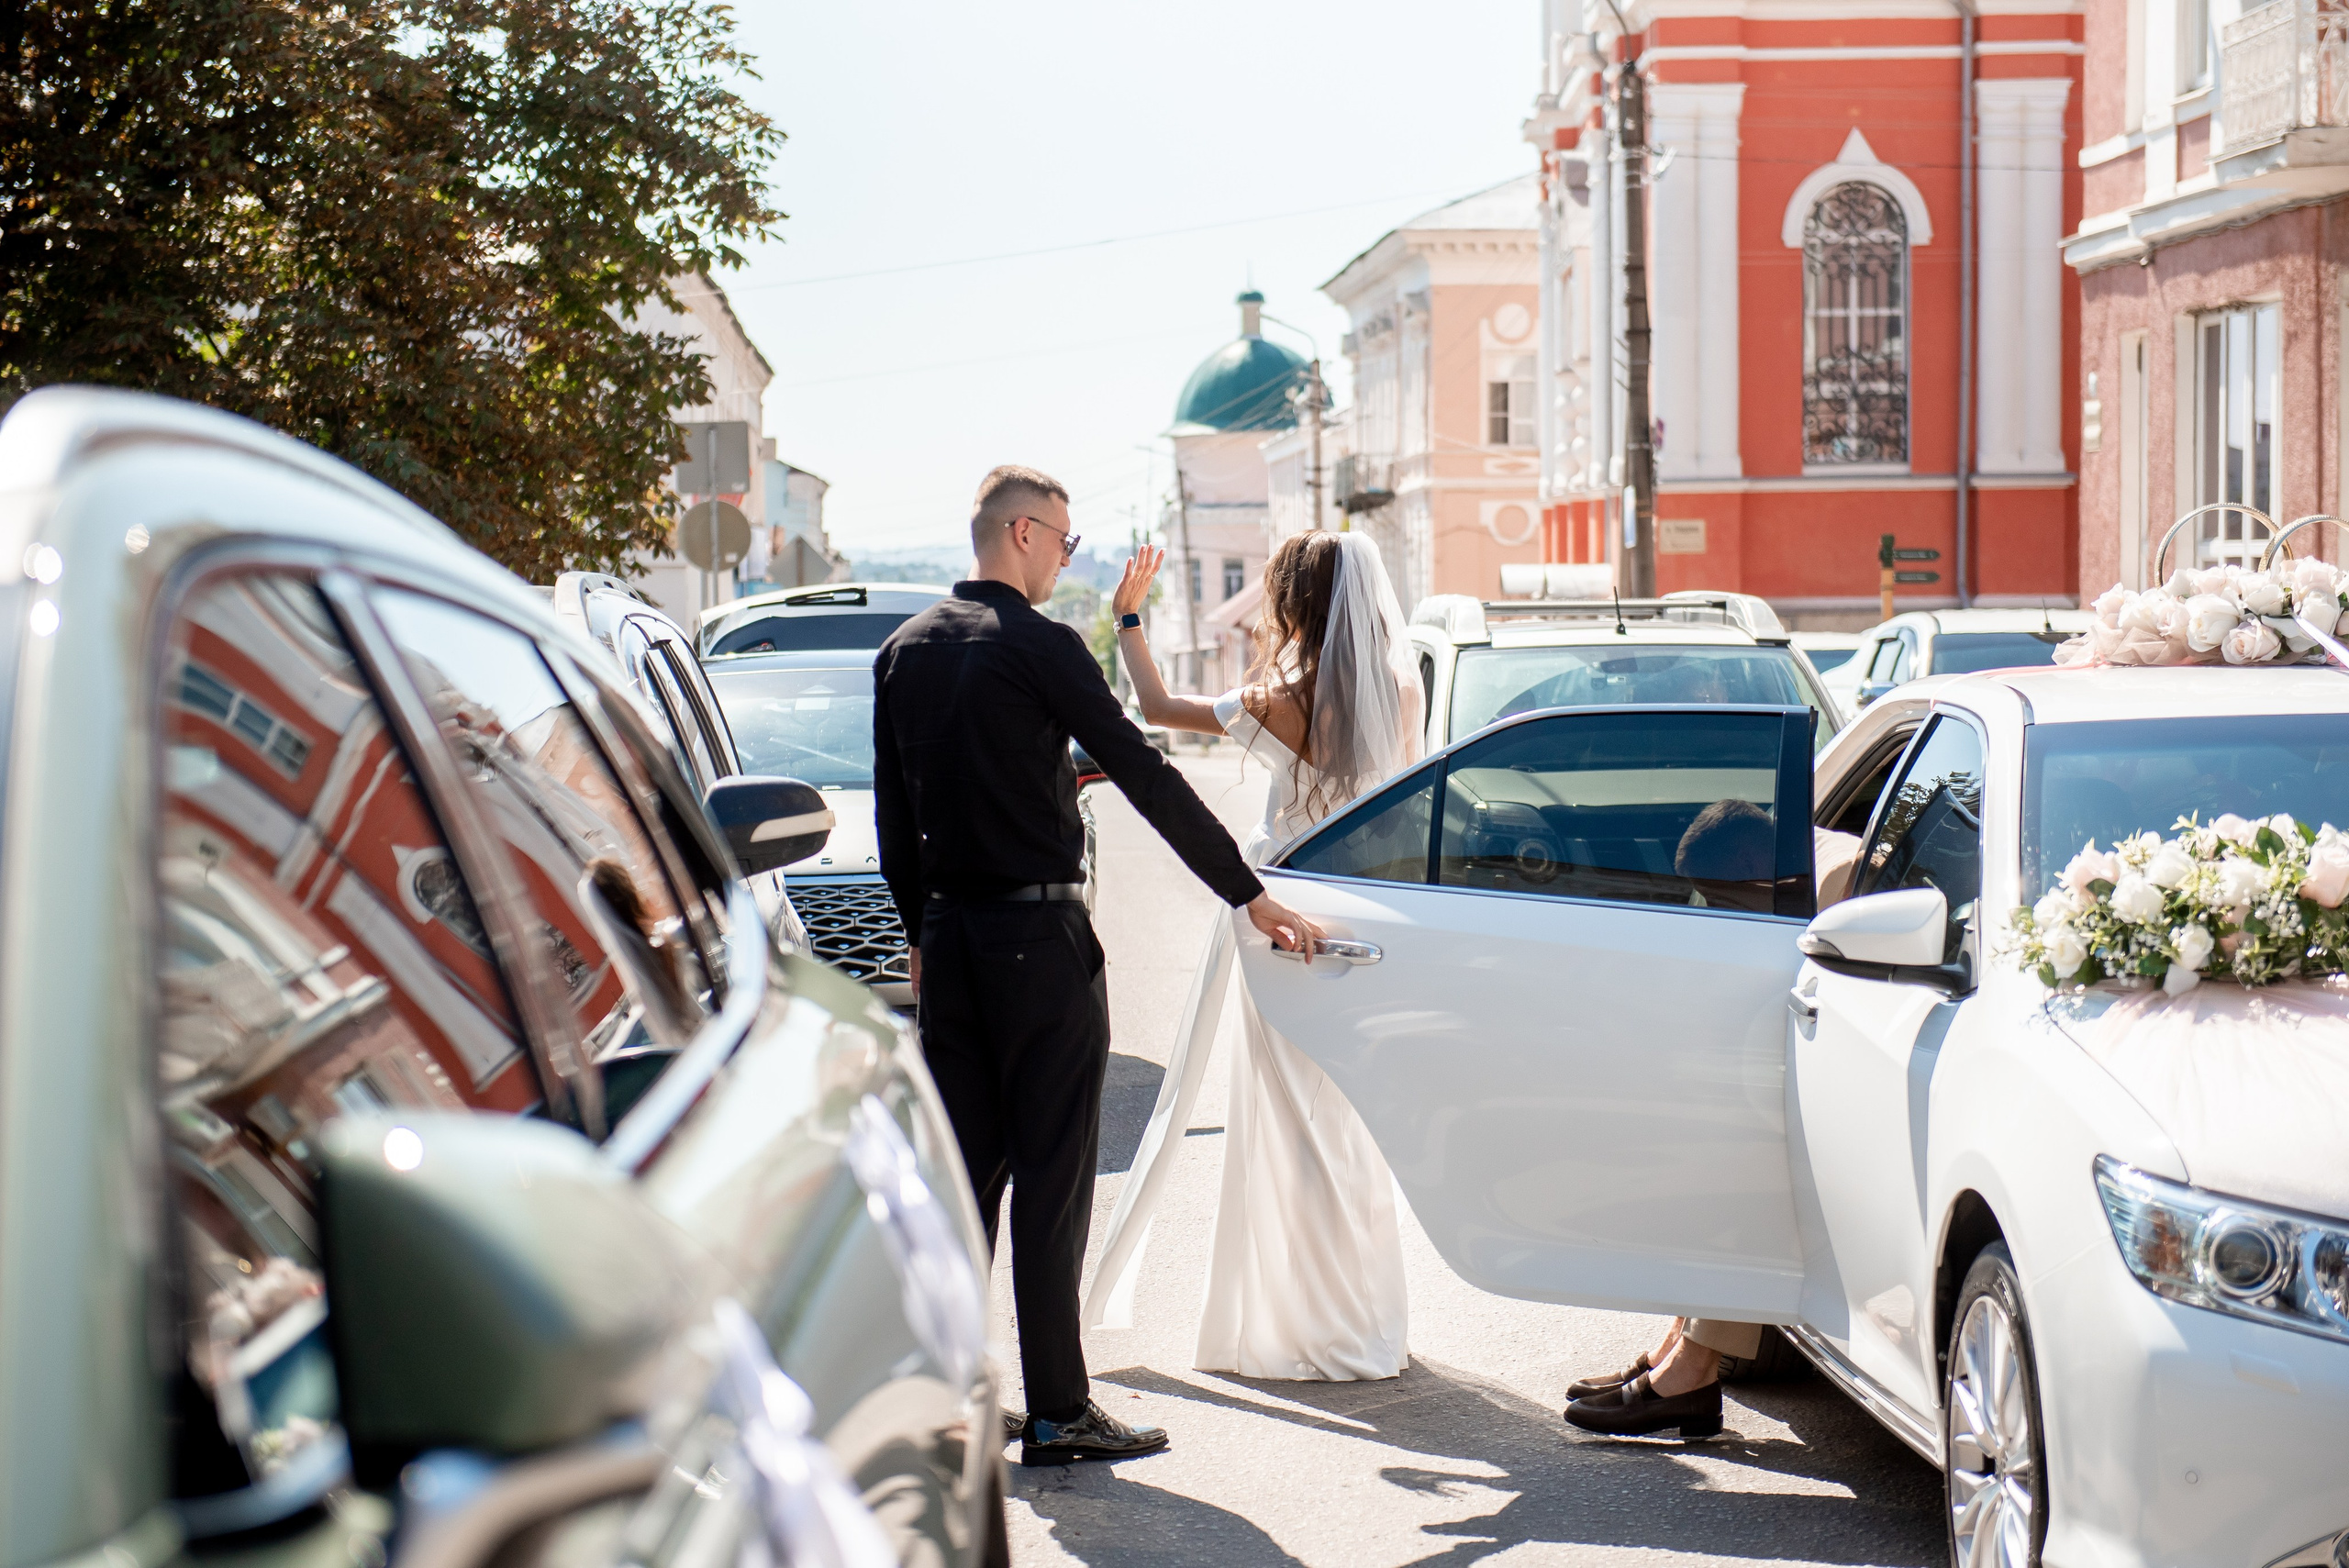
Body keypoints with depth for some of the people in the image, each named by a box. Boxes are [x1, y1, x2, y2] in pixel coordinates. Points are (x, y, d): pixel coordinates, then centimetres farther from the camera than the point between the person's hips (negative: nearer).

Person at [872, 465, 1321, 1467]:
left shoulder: (905, 650, 11)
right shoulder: (1036, 646, -11)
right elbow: (1144, 777, -12)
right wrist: (1249, 895, -8)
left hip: (949, 933, 7)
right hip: (1037, 932, -7)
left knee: (965, 1164, 12)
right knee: (1051, 1171, -4)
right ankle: (1057, 1412, -3)